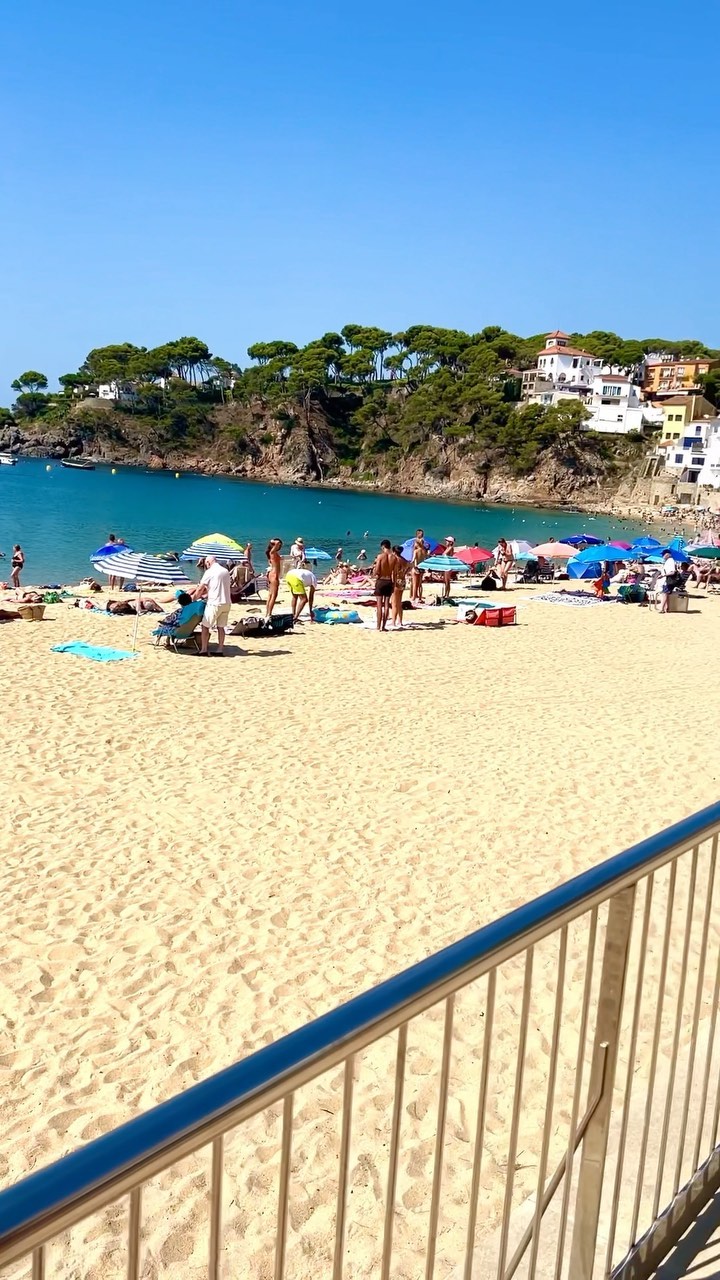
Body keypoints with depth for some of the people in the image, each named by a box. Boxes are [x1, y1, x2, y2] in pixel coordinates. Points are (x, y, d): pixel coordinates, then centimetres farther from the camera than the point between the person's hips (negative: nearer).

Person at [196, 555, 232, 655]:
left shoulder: (209, 572, -7)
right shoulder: (225, 571, 13)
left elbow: (201, 588, -5)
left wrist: (195, 598, 10)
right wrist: (206, 594, 25)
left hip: (214, 603, -6)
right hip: (226, 603, 6)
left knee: (205, 626, 3)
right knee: (221, 627, 11)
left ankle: (204, 650, 2)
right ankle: (220, 650, 10)